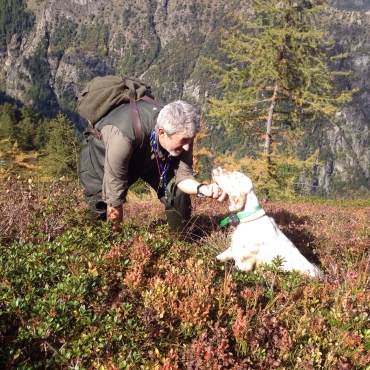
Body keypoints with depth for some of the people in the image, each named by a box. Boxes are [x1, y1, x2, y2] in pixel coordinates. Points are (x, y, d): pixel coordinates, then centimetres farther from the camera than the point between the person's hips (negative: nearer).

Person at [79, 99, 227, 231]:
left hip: (147, 158, 4)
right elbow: (114, 189, -35)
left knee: (178, 192, -12)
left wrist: (202, 188, -46)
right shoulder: (123, 137, -45)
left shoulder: (181, 132, -30)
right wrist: (116, 231, -23)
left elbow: (183, 175, -23)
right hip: (102, 159, -3)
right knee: (101, 209, -9)